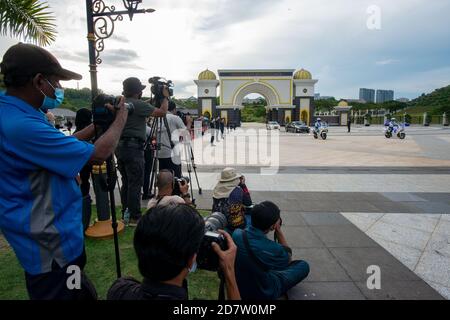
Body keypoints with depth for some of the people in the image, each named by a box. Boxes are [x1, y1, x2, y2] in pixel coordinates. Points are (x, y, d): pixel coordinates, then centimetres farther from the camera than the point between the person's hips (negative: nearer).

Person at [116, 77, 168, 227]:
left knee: (126, 183, 14)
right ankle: (135, 217, 2)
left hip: (120, 146, 9)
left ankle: (125, 213, 22)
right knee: (135, 184, -3)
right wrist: (165, 97, 6)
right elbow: (162, 112, -9)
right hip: (133, 147, -9)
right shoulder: (138, 104, -10)